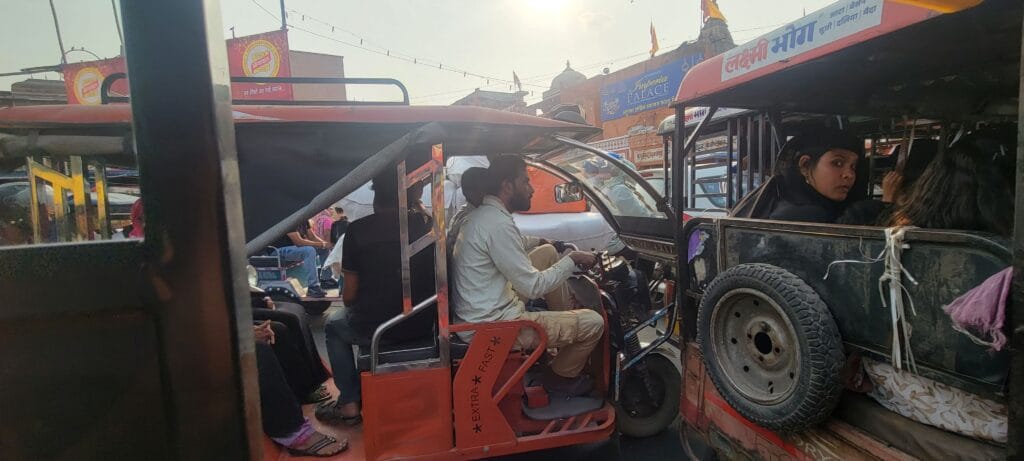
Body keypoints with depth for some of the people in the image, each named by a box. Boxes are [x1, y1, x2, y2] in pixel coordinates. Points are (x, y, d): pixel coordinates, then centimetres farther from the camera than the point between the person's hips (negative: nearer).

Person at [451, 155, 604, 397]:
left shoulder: (481, 215, 10)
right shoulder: (498, 224, -22)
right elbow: (533, 287, -18)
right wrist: (572, 259, -7)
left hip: (477, 317, 10)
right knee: (593, 322, -7)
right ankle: (559, 378, 19)